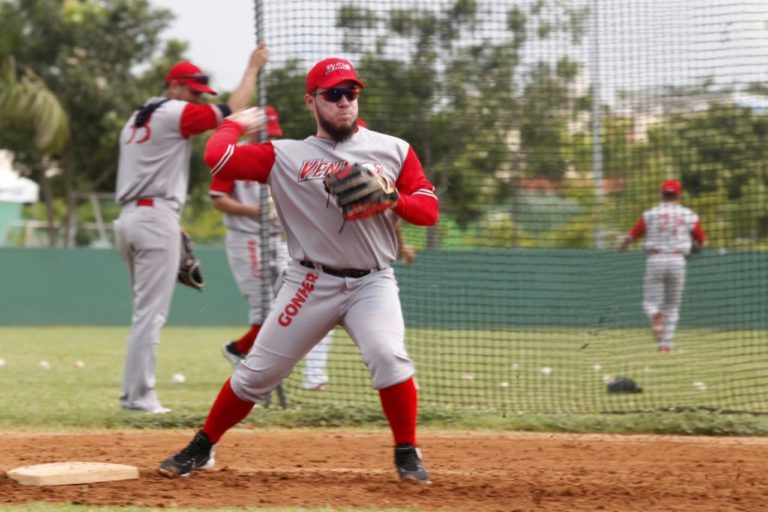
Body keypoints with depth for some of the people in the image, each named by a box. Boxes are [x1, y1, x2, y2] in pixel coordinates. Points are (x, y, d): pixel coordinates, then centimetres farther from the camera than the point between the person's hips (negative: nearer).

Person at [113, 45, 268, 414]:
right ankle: (139, 396, -10)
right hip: (156, 217, -9)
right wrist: (253, 68, 6)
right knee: (151, 312, -8)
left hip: (128, 217, 9)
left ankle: (133, 393, 14)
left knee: (146, 311, 14)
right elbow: (233, 110, -7)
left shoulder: (136, 120, 21)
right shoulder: (176, 113, -5)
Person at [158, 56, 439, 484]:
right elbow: (217, 156, -7)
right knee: (258, 371, 3)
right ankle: (202, 449, 21)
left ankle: (408, 456, -9)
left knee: (389, 357, -25)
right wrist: (236, 124, 12)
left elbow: (429, 209, 3)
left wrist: (393, 197, -16)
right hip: (311, 283, 0)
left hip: (372, 282, 0)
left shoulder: (393, 150, 6)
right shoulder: (286, 156, 2)